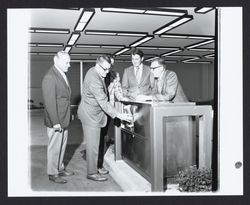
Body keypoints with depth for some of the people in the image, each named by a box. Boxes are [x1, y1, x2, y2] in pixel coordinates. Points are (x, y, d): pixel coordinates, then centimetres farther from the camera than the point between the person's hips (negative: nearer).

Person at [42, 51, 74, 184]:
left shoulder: (62, 75, 11)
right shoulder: (50, 77, -19)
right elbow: (49, 102, -22)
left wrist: (69, 115, 14)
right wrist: (55, 122, -22)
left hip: (64, 119, 9)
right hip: (56, 121, -9)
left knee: (62, 145, 19)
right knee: (55, 147, 4)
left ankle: (60, 168, 35)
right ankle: (52, 174, 20)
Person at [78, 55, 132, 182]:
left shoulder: (94, 71, 4)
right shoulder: (94, 80, -27)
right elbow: (103, 102, -29)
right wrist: (119, 115, -29)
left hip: (93, 113, 10)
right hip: (90, 115, -10)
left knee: (93, 144, 18)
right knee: (92, 145, 0)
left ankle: (93, 168, 31)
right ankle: (91, 173, 12)